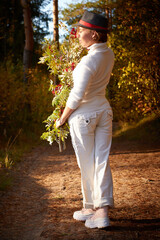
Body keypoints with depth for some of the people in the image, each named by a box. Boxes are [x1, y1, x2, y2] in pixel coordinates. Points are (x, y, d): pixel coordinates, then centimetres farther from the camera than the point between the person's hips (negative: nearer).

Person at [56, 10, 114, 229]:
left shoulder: (88, 61, -22)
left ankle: (90, 208, 19)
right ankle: (102, 211, 3)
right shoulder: (109, 54, 3)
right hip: (104, 111, 7)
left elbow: (77, 95, -22)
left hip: (83, 114, -7)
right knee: (102, 162, 6)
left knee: (87, 164, 6)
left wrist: (62, 118, -10)